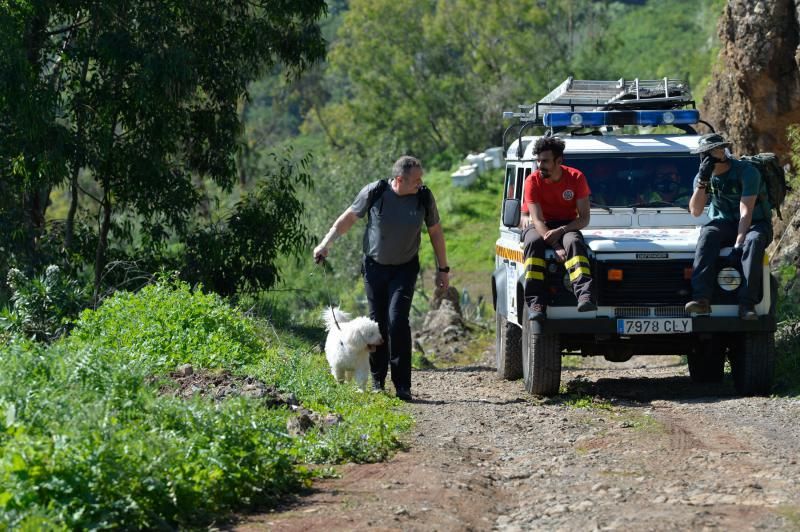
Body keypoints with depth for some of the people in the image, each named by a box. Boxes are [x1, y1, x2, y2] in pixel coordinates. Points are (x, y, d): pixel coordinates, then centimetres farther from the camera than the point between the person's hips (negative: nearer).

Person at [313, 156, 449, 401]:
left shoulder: (424, 197, -9)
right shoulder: (374, 192, -14)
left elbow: (435, 232, 4)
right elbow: (349, 218, -1)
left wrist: (443, 269, 7)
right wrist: (326, 243, -6)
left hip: (405, 268, -1)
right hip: (375, 266, 1)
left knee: (397, 321, -16)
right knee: (377, 323, 4)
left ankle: (402, 385, -14)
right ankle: (377, 381, 19)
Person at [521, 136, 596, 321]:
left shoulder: (576, 178, -10)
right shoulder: (533, 181, -11)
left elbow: (584, 218, -11)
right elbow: (538, 220, -19)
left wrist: (560, 231, -29)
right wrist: (556, 247, -33)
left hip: (567, 225, 0)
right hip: (539, 226, 0)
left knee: (573, 242, -36)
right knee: (533, 243, -35)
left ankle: (585, 296, -54)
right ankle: (535, 303, -43)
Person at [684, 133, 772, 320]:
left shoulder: (747, 172, -18)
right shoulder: (704, 175, -2)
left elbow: (746, 213, -24)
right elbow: (695, 211, -12)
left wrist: (738, 245, -34)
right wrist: (702, 181, -24)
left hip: (755, 223, -3)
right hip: (724, 222, 3)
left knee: (753, 241, -38)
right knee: (707, 235, -32)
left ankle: (747, 304, -44)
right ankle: (701, 298, -45)